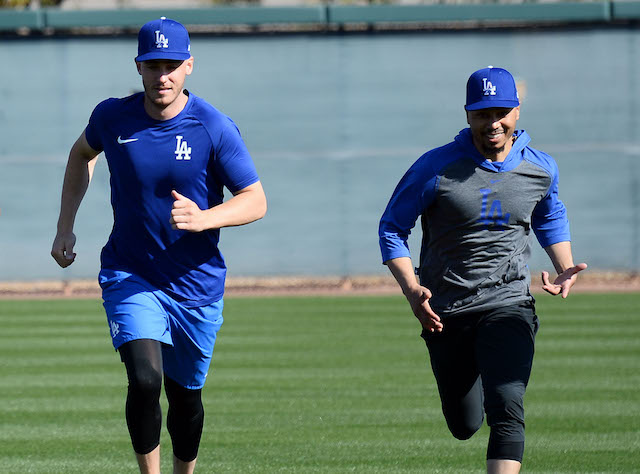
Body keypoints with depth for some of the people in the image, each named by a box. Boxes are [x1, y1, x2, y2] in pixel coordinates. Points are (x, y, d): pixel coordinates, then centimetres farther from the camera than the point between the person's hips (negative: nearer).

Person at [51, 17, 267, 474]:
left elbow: (256, 201, -12)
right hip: (130, 277, 0)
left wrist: (203, 219, -31)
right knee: (145, 379, -22)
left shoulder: (214, 128, -13)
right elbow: (82, 154, 18)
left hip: (196, 283, 0)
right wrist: (65, 227, 13)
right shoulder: (113, 117, -5)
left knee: (185, 396, 12)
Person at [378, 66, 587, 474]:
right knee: (464, 426, 14)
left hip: (509, 306, 0)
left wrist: (564, 268, 4)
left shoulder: (541, 169, 1)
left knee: (507, 411, -22)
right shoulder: (436, 168, -10)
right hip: (446, 313, 0)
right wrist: (411, 290, -17)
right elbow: (392, 227, -2)